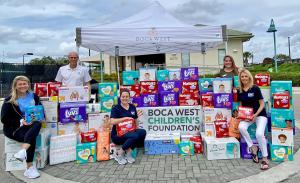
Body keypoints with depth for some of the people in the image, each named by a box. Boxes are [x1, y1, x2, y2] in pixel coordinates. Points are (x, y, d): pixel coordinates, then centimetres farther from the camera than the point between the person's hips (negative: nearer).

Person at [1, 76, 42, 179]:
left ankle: (22, 152, -43)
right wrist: (21, 122, -18)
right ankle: (30, 167, -28)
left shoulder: (34, 96, 10)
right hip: (13, 127, -3)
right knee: (32, 137, -30)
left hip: (31, 125, 3)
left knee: (38, 124, -32)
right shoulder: (9, 100, 1)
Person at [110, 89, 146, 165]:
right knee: (134, 136, -32)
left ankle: (128, 153, -12)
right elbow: (112, 121, -21)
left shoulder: (132, 107, 10)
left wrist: (137, 116, -3)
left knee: (142, 132, -23)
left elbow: (136, 123, 18)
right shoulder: (116, 108, -4)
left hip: (130, 131, 5)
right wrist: (125, 118, -20)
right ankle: (120, 155, -11)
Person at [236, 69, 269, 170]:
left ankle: (265, 158, -7)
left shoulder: (255, 88, -9)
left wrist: (256, 114, -20)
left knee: (259, 134, -27)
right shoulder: (239, 91, 4)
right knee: (241, 127, -27)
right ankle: (252, 147, -6)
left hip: (260, 114, -4)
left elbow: (262, 104, -7)